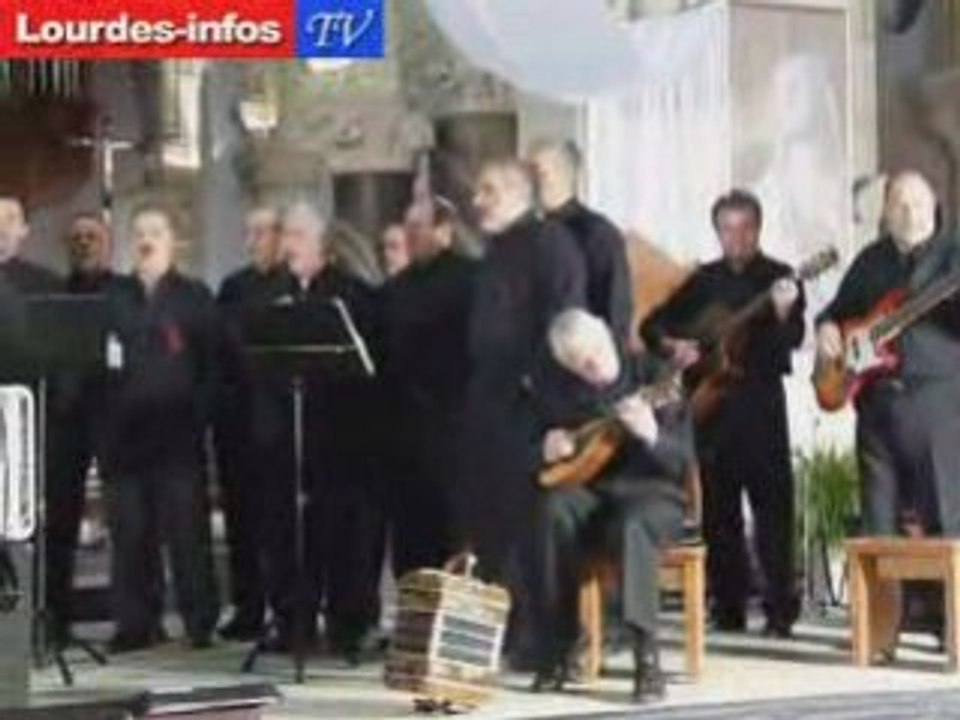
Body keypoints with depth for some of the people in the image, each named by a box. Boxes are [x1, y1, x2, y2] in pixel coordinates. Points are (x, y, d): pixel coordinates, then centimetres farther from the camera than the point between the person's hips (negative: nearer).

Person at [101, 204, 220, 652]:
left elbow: (212, 362, 1)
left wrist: (200, 413, -9)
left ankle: (200, 621, 2)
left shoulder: (194, 297, 7)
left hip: (177, 430, -2)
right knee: (130, 531, 1)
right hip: (124, 431, 2)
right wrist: (104, 415, -2)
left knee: (187, 528, -3)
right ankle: (136, 623, 6)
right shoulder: (113, 297, 13)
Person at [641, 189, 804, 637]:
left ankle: (780, 609, -7)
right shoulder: (704, 280, 13)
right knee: (719, 508, 6)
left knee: (772, 504, -8)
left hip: (760, 401, -4)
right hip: (711, 403, 4)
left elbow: (792, 340, -12)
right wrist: (671, 345, -3)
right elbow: (652, 324, 17)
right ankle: (729, 608, 13)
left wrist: (783, 313, -32)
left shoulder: (778, 277, 2)